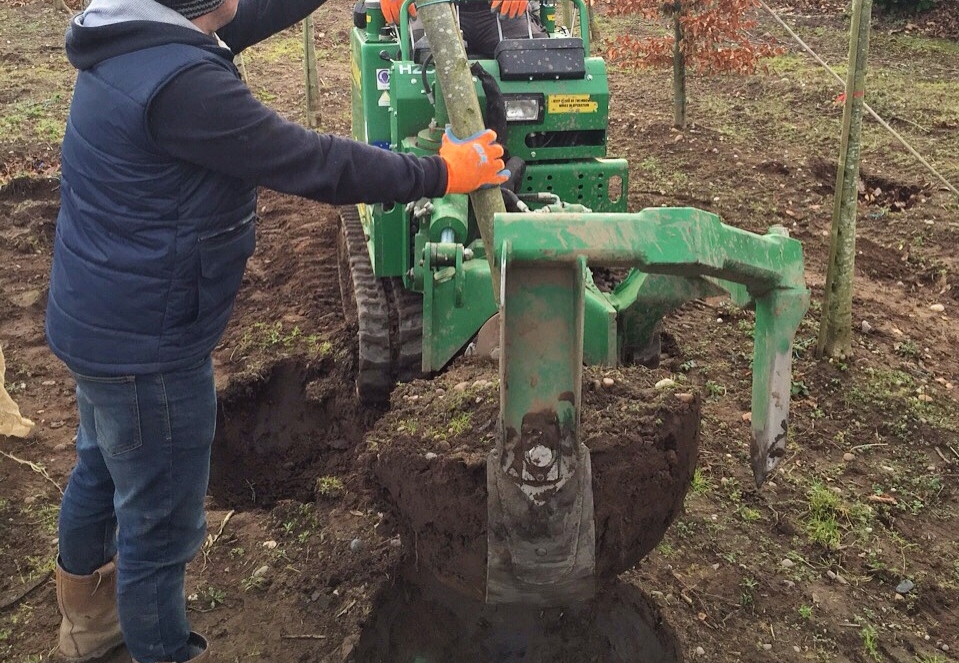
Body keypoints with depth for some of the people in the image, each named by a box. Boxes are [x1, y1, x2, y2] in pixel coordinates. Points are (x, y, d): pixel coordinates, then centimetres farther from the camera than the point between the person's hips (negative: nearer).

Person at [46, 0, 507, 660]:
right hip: (145, 341, -11)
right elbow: (312, 164, -26)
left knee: (102, 470, 29)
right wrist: (440, 173, -15)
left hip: (98, 318, 11)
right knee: (160, 519, 8)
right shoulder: (181, 82, -30)